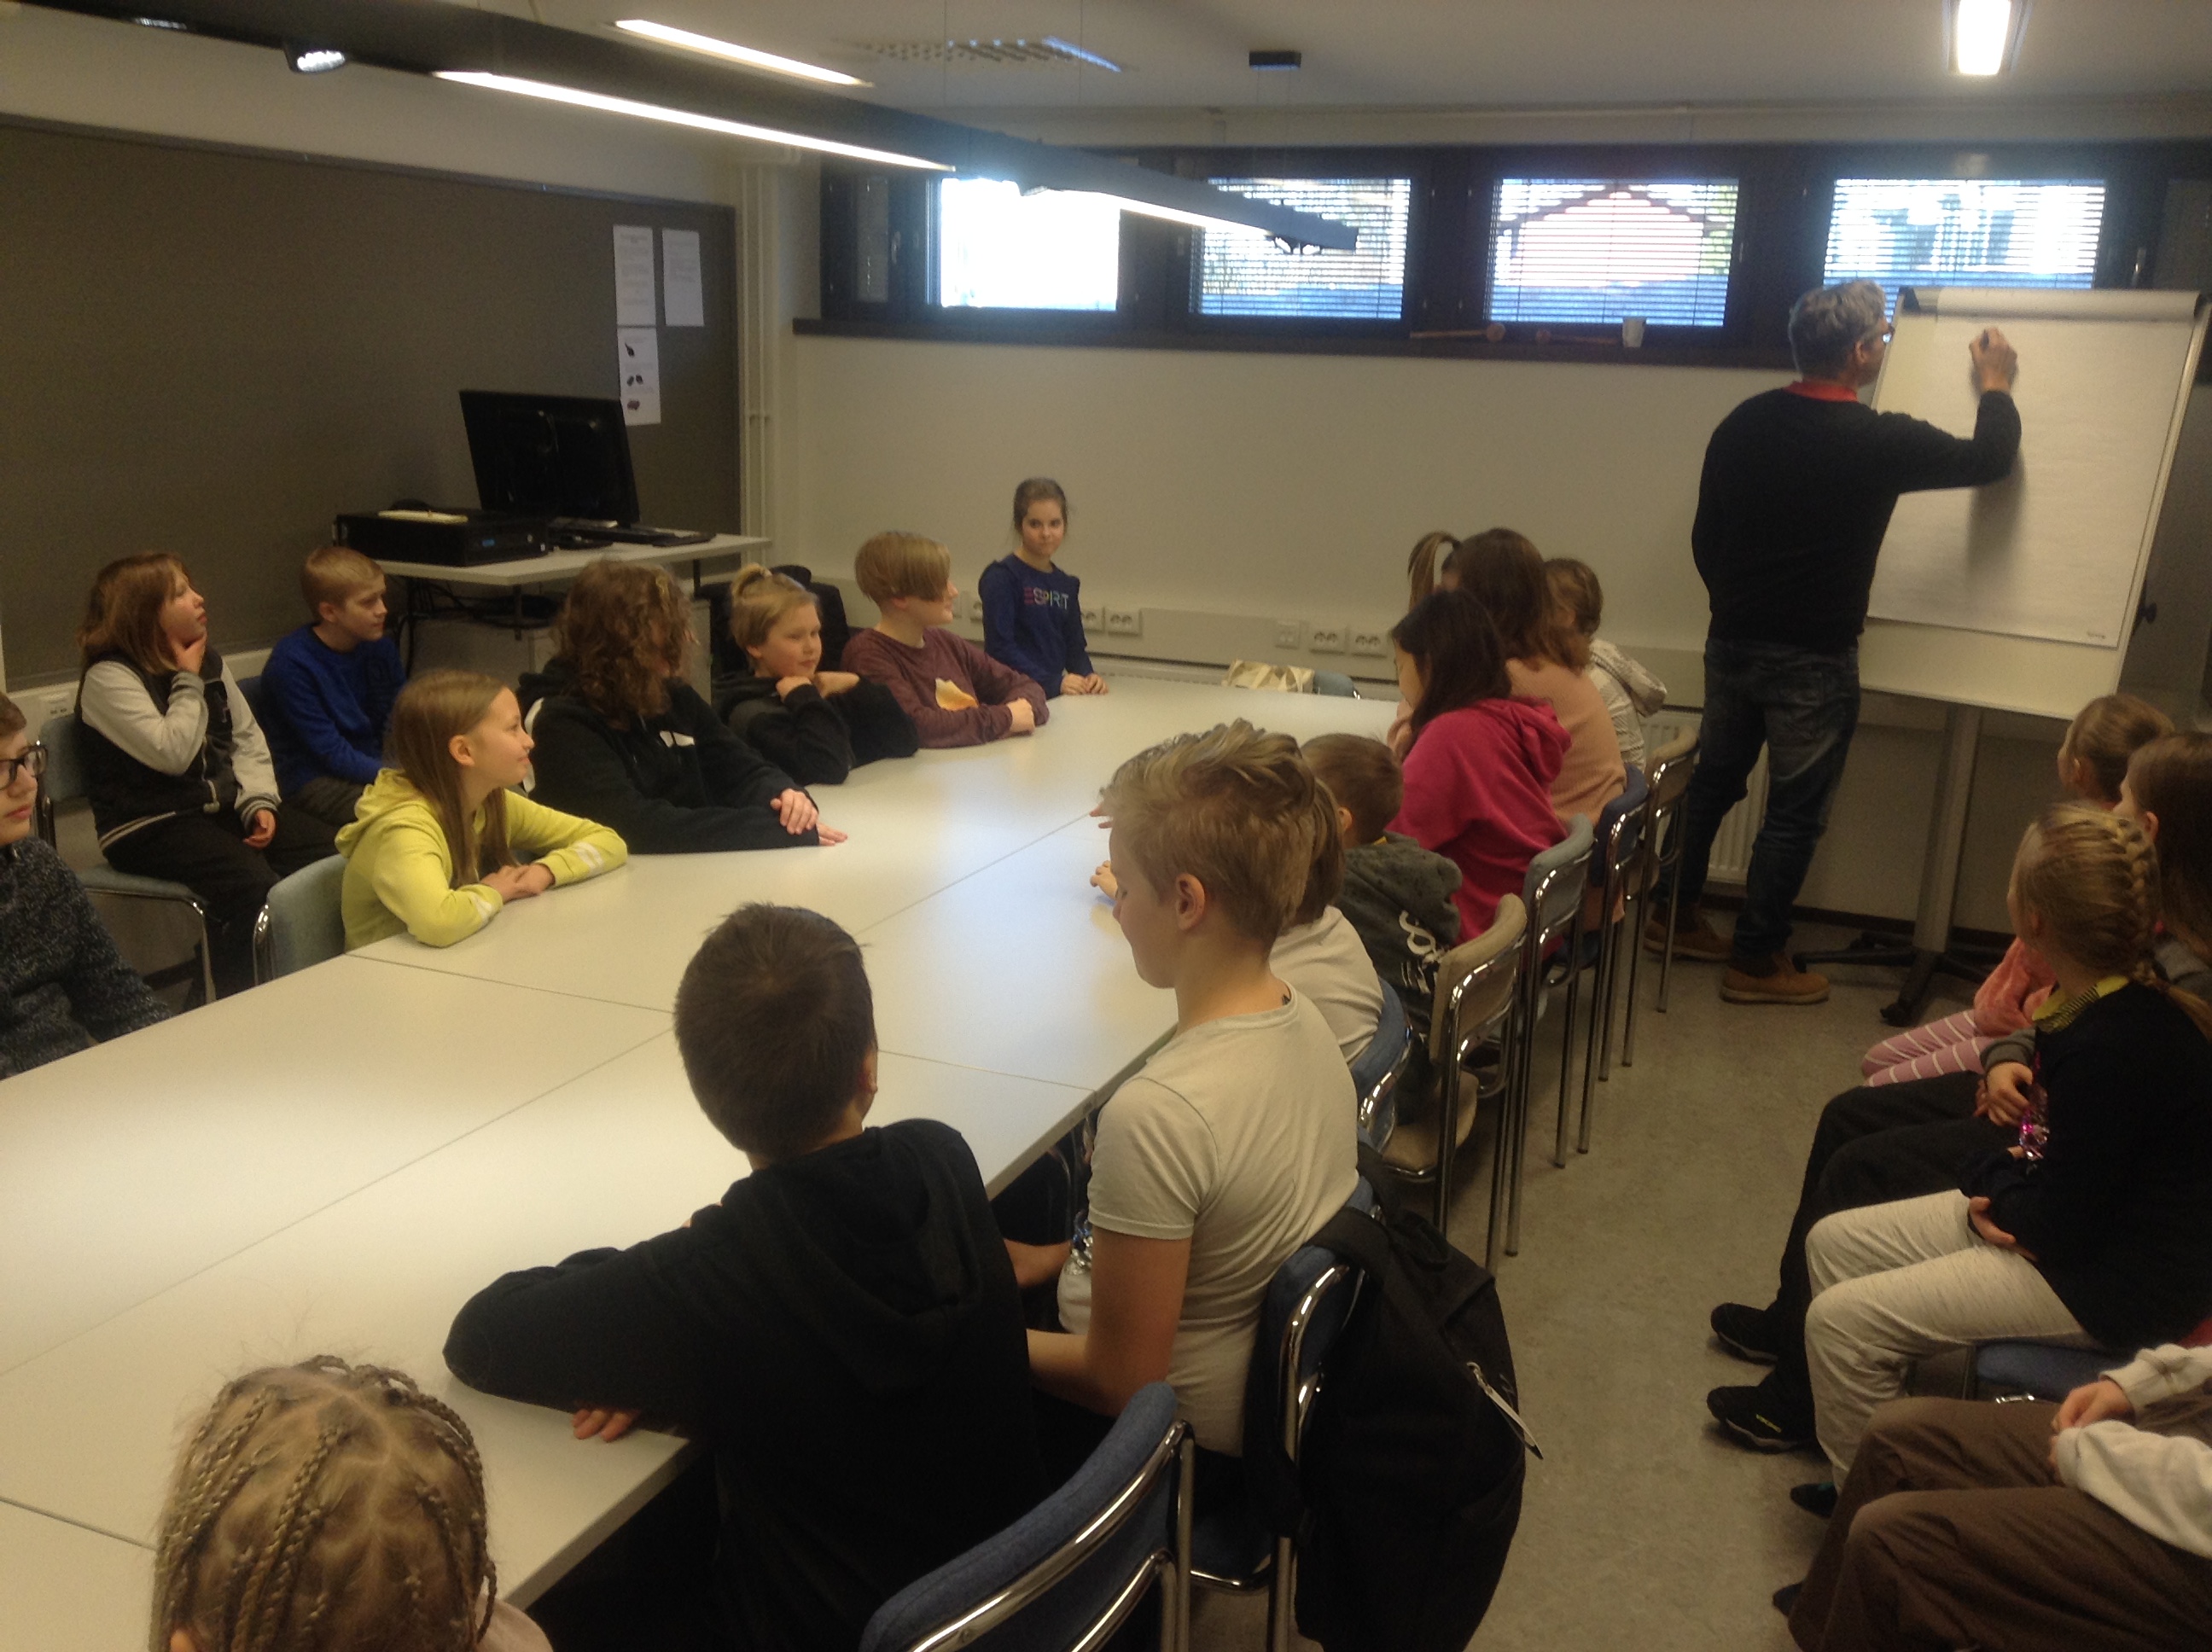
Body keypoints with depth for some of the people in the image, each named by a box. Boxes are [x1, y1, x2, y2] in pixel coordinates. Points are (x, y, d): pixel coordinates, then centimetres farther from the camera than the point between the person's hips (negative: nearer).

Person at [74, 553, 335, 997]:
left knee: (333, 852, -14)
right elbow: (172, 753, -21)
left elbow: (247, 738, 11)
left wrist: (258, 803, -5)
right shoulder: (108, 678, -11)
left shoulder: (209, 660, 11)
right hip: (148, 826, -7)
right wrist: (188, 682, -9)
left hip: (223, 806, 7)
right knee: (251, 881, -32)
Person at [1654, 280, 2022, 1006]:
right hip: (1813, 660, -6)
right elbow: (1989, 459, 1)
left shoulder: (1742, 424, 0)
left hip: (1732, 642, 6)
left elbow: (1705, 536, 8)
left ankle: (1677, 917, 30)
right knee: (1795, 810, 6)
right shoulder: (1881, 441, -15)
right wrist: (1996, 386, 19)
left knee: (1712, 781, 19)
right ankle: (1755, 960, 13)